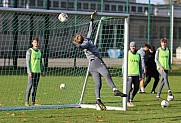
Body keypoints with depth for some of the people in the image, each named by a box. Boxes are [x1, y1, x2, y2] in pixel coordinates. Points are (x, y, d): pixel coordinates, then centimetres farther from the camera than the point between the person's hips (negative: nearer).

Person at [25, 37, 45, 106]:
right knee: (29, 86, -6)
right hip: (31, 72, -6)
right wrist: (29, 72, -15)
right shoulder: (29, 51, -4)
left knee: (35, 87, 5)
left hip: (38, 72, 6)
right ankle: (27, 102, -1)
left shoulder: (39, 51, 14)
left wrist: (43, 71, 13)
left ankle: (33, 102, 8)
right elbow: (27, 62, -8)